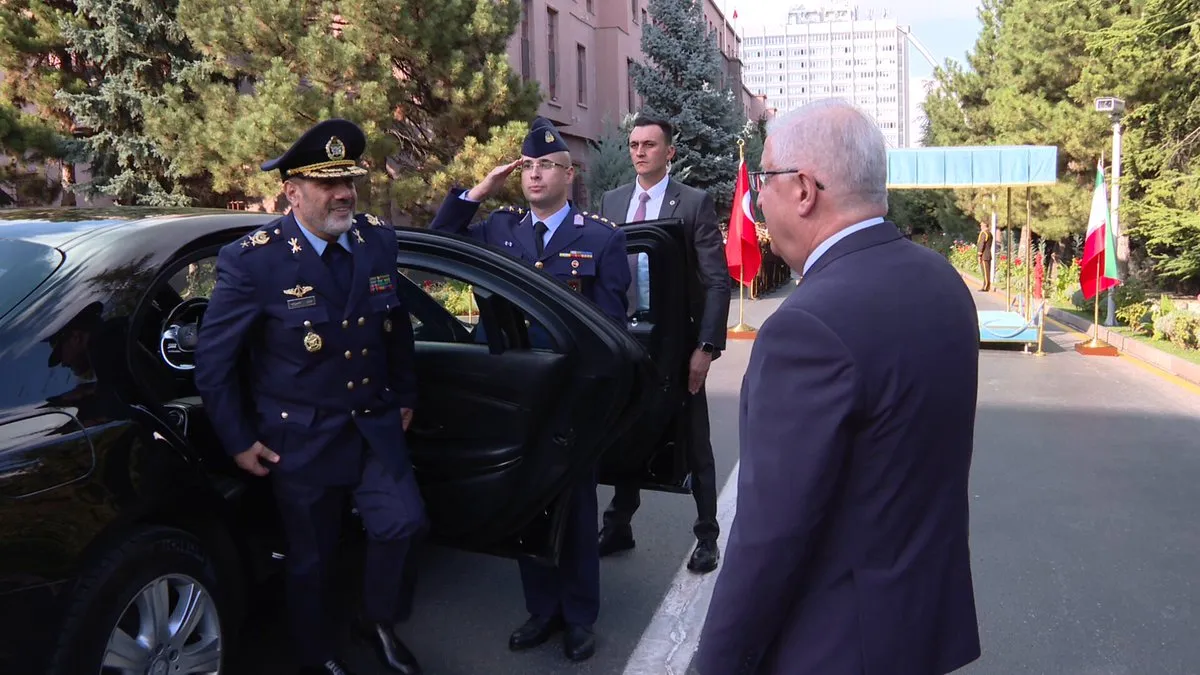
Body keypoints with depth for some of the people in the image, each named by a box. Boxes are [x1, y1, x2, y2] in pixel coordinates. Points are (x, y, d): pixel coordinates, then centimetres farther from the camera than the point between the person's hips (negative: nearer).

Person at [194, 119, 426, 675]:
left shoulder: (379, 241, -2)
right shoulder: (252, 259, -15)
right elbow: (214, 361, -9)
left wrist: (403, 396, 15)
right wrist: (239, 441, -6)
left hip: (375, 424, 4)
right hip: (301, 436, -3)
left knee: (403, 524, -7)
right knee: (311, 557, 11)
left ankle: (377, 620, 24)